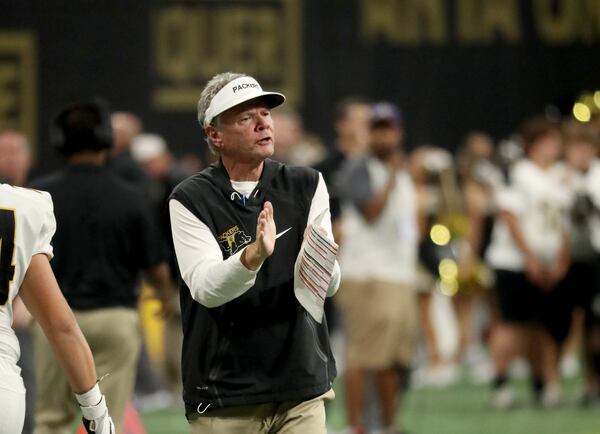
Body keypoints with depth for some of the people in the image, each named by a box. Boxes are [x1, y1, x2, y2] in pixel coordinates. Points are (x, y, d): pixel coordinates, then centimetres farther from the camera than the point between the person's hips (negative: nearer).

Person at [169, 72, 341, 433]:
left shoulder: (306, 187, 5)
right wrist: (253, 256, -35)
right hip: (223, 398, -2)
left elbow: (329, 285, -4)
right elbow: (204, 288, -16)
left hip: (302, 391, 2)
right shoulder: (191, 200, -3)